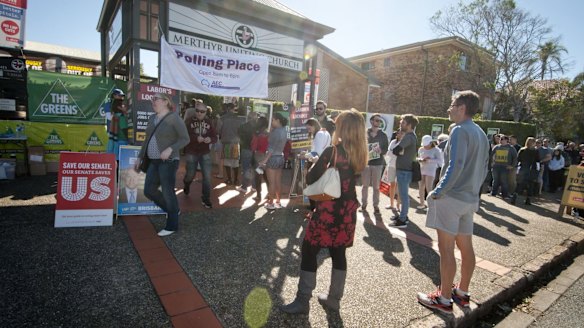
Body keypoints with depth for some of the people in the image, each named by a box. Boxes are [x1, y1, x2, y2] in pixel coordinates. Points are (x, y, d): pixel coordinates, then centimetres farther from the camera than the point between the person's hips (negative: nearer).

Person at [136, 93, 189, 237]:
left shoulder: (174, 118, -9)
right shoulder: (152, 118, 13)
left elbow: (185, 139, -12)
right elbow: (147, 140, 20)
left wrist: (170, 149, -24)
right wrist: (140, 157, 19)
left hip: (168, 161, -8)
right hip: (154, 162, 8)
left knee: (167, 192, -3)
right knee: (149, 190, 9)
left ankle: (172, 225, 12)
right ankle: (173, 210, 29)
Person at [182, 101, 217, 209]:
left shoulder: (208, 122, 2)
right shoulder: (189, 121, -6)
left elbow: (215, 137, 1)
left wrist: (210, 139, -22)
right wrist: (196, 138, -31)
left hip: (205, 153, 2)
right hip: (191, 153, -2)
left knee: (207, 176, -3)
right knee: (191, 174, 11)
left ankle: (206, 199, 10)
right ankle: (186, 184, 48)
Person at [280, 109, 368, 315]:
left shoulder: (332, 151, -16)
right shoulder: (359, 154, 3)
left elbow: (311, 179, -12)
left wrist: (315, 165, 6)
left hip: (329, 211, -6)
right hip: (348, 212, 7)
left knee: (309, 252, 7)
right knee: (339, 254, 17)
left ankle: (303, 301, 16)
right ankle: (334, 299, 30)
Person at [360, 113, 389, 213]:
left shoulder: (383, 135, 5)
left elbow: (386, 149, 4)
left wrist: (381, 150, -17)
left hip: (378, 164, 0)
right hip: (366, 162, 0)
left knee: (376, 186, 3)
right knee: (365, 185, 5)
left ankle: (376, 205, 12)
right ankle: (364, 204, 16)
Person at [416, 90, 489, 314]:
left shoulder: (460, 130, -13)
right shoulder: (481, 134, 15)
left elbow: (456, 166, -22)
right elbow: (483, 168, 17)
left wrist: (437, 193, -16)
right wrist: (474, 189, 20)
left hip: (451, 197, -9)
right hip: (471, 198, 9)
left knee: (446, 248, -1)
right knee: (465, 246, 15)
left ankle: (444, 299, 9)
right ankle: (462, 293, 29)